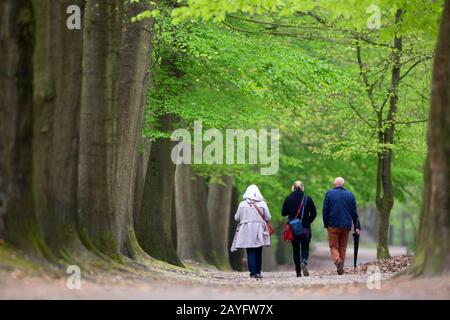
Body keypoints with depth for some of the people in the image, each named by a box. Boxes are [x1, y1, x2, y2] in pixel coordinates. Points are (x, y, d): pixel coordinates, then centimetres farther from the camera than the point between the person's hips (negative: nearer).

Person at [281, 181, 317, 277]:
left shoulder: (288, 199, -3)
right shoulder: (308, 199, -4)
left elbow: (283, 213, 3)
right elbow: (314, 213, -2)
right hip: (305, 228, -1)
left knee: (295, 249, 10)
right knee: (305, 248, 10)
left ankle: (298, 272, 6)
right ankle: (304, 262, -21)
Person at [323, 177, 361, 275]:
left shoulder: (329, 194, 0)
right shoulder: (350, 195, 7)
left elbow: (325, 211, -1)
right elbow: (354, 213, 7)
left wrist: (326, 224, 7)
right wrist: (357, 227, 10)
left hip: (333, 225, -2)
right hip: (346, 226, 2)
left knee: (333, 246, 0)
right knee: (343, 247, 13)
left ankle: (338, 261, -25)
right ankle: (341, 267, 11)